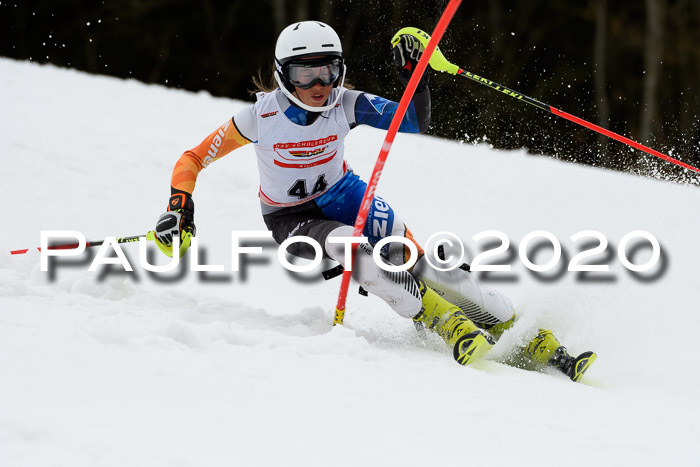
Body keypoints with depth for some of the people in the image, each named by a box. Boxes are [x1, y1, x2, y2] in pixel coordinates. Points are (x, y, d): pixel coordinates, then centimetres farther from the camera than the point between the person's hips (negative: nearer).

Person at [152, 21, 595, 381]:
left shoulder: (345, 104, -17)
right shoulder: (260, 117, -23)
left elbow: (415, 122, -15)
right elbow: (193, 159, -15)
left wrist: (415, 77, -31)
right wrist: (180, 207, -31)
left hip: (341, 195, 2)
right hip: (292, 219, -2)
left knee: (419, 261, -19)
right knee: (352, 248, -35)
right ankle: (452, 325, -28)